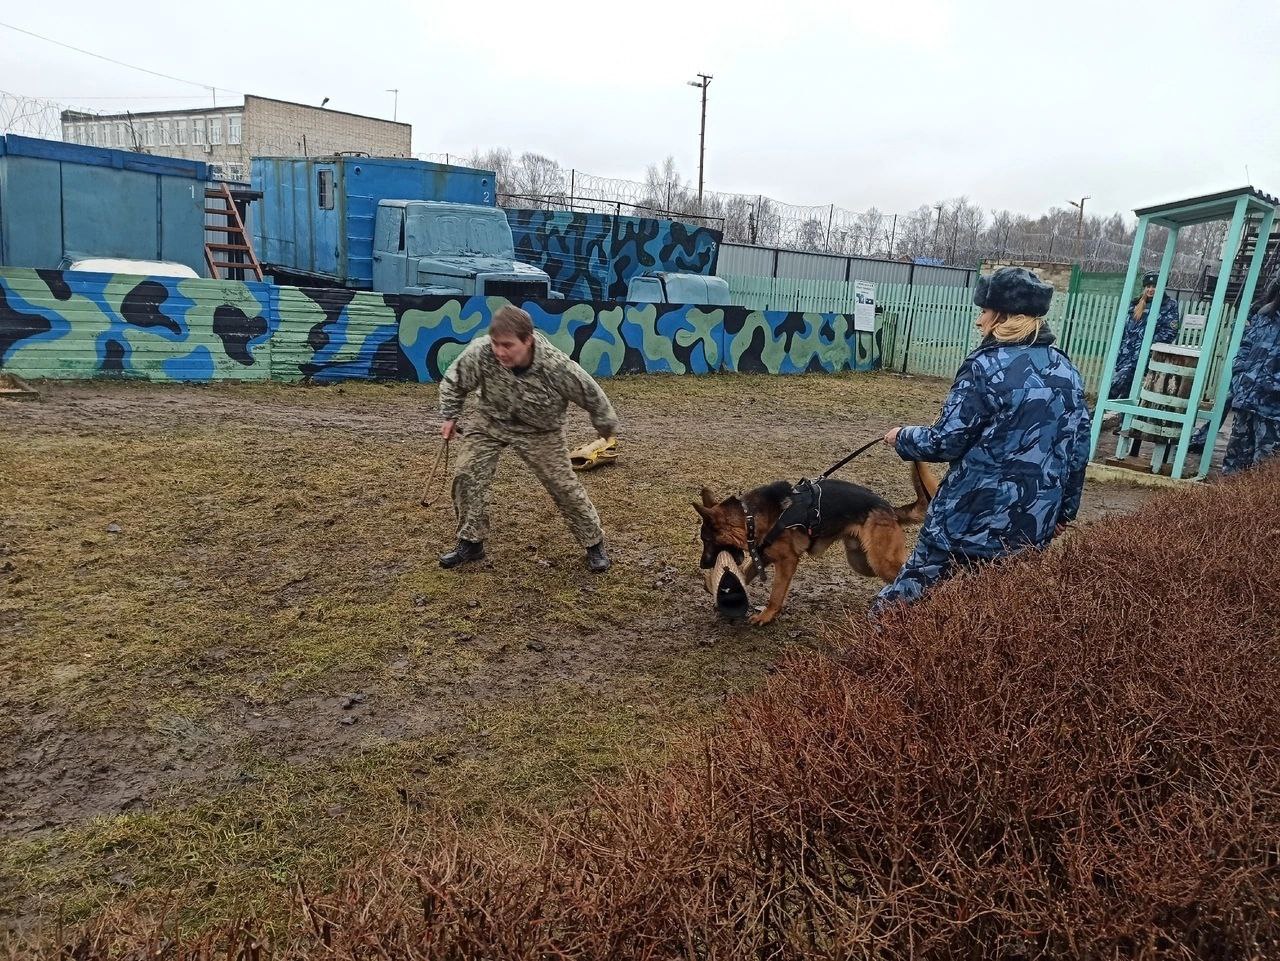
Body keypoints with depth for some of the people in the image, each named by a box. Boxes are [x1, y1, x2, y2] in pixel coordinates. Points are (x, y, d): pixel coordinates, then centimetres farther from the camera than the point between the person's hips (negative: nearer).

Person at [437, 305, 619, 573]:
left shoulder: (557, 366, -35)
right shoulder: (478, 353, -32)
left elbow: (591, 395, -15)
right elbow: (453, 383, -8)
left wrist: (606, 425, 1)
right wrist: (449, 417, -1)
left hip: (540, 433, -2)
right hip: (490, 423, 2)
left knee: (564, 486, -1)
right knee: (467, 476, -7)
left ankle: (594, 543, 18)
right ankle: (470, 543, 11)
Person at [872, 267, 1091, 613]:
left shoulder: (987, 366, -13)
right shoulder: (1067, 371, 8)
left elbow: (947, 441, -14)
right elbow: (1078, 448, 12)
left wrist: (902, 437, 5)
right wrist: (1064, 511, 22)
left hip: (975, 515, -6)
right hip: (1035, 523, 6)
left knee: (917, 584, 7)